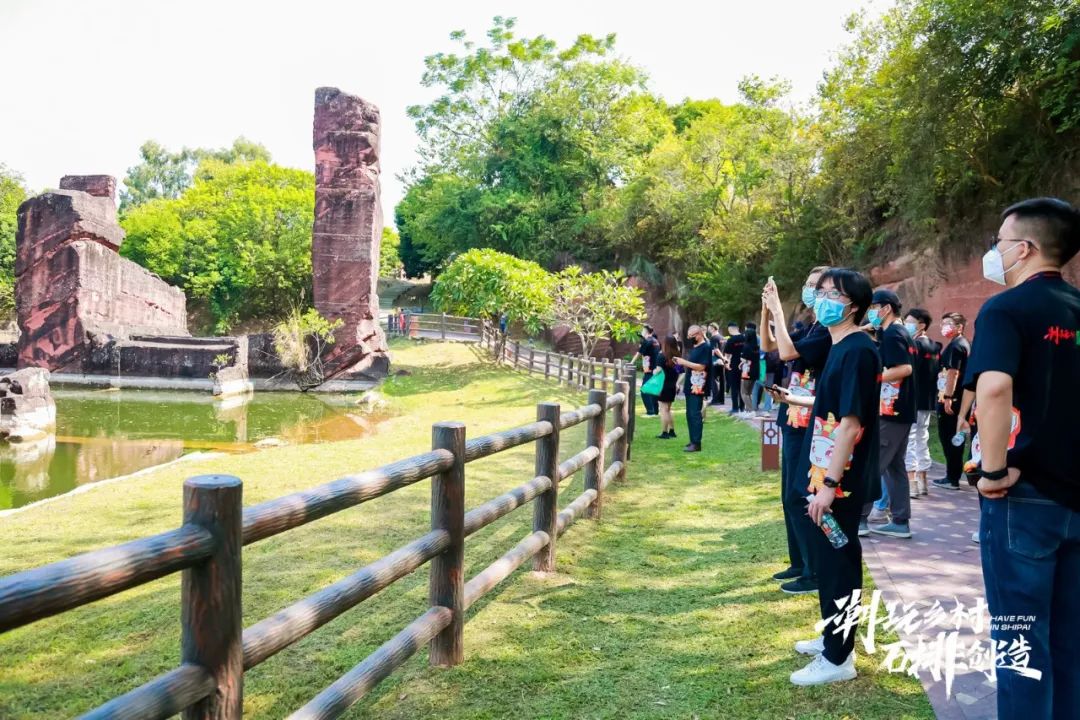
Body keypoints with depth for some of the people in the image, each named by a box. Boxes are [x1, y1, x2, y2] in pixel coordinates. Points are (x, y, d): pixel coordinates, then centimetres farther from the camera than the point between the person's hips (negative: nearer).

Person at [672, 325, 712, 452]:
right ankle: (692, 441, 18)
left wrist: (684, 362, -17)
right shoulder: (693, 347, 16)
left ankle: (697, 443, -8)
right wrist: (681, 362, 5)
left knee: (695, 414, -9)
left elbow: (701, 367, -19)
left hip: (698, 387, -9)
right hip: (690, 385, 9)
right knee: (690, 414, 11)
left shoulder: (705, 348, -11)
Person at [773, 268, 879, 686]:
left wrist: (830, 483, -24)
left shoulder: (857, 351, -19)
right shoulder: (840, 348, 12)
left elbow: (851, 422, -23)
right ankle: (832, 637, 34)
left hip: (840, 479, -10)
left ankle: (838, 658, 12)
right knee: (828, 558, 19)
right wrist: (800, 400, 33)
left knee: (838, 561, 0)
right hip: (829, 473, 10)